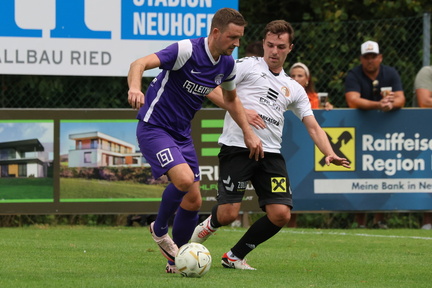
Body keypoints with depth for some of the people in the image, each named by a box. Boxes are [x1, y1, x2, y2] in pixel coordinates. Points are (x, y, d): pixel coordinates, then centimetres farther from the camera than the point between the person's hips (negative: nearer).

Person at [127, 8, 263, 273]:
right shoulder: (187, 50, -22)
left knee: (193, 201, 4)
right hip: (154, 128, -7)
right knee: (184, 179, -28)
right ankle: (160, 229, 0)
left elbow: (231, 99, 21)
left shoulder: (227, 64, 0)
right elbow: (139, 64, -33)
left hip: (182, 134, 7)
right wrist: (135, 88, -54)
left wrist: (249, 133, 15)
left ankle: (176, 261, 22)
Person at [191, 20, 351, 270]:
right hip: (237, 147, -5)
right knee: (228, 214, -12)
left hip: (271, 154, 5)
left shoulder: (294, 89, 20)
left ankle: (235, 256, 10)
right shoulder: (248, 66, 6)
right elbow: (212, 89, -3)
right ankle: (209, 225, 27)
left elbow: (314, 127, 16)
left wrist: (330, 154, -2)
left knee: (281, 214, -9)